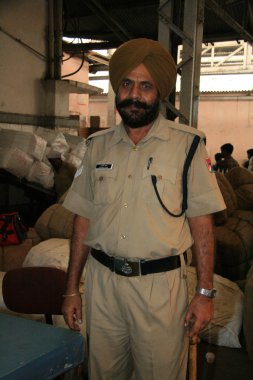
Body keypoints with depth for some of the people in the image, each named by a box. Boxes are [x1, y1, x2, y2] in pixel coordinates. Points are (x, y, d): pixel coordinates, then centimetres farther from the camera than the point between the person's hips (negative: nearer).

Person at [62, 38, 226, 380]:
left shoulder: (187, 144, -4)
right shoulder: (98, 146, 6)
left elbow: (201, 223, -4)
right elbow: (83, 220, 8)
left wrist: (205, 294, -8)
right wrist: (71, 289, 8)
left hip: (160, 284, -3)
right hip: (101, 281, 3)